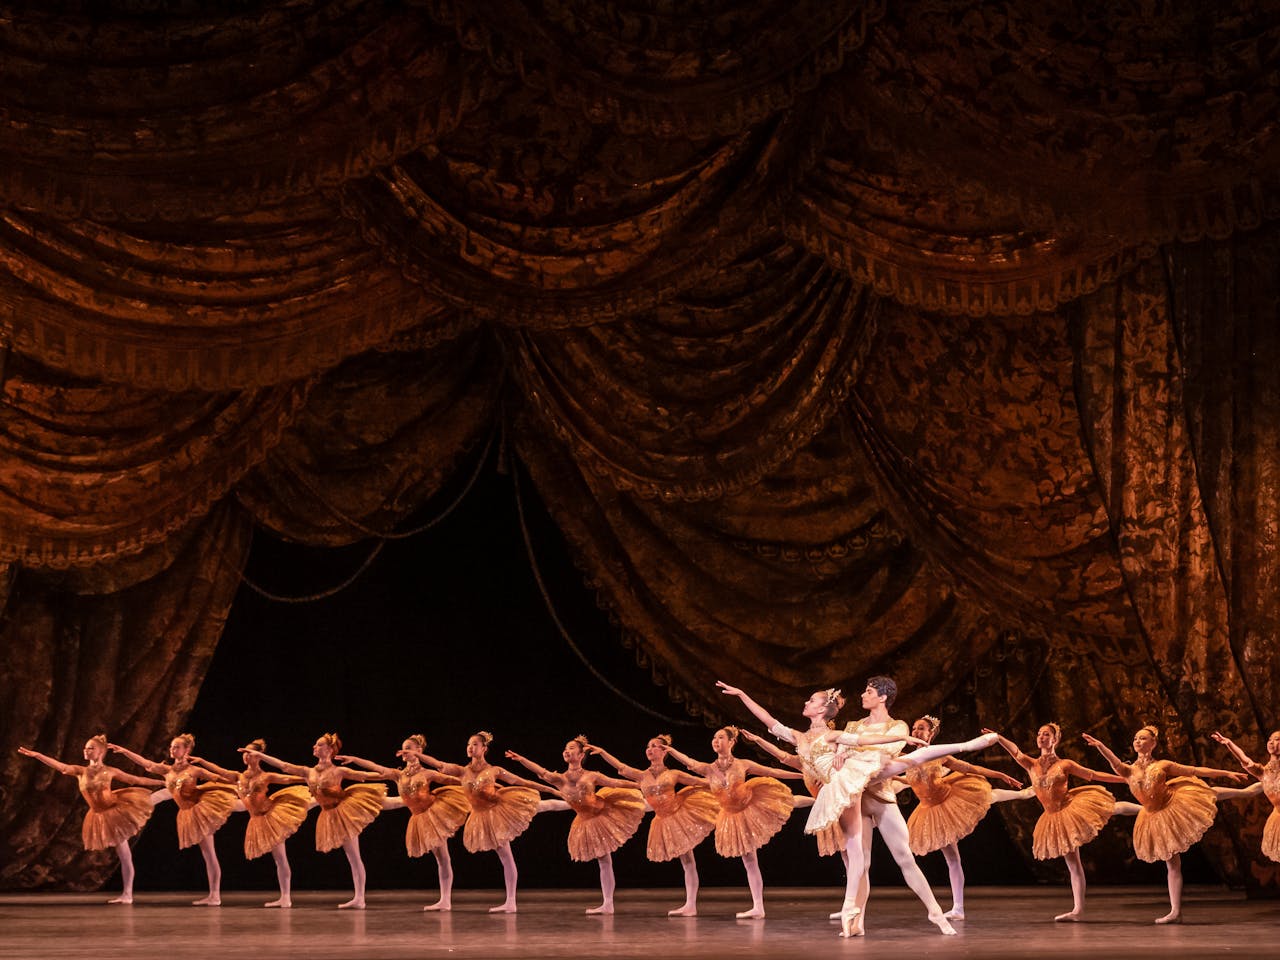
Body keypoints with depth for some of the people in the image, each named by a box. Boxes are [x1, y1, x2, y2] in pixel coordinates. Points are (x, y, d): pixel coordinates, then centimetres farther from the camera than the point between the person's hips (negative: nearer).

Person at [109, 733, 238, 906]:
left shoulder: (195, 770, -8)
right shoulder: (167, 770, 6)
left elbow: (219, 779, -4)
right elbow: (145, 763, 0)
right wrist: (124, 751, -7)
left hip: (202, 809, -7)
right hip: (189, 814, 7)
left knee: (210, 855, -8)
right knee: (206, 855, 8)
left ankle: (216, 896, -5)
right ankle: (213, 896, 10)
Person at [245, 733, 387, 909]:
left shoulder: (338, 771, -9)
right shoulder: (309, 772, 6)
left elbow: (363, 775, -11)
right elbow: (283, 766, 8)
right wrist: (259, 755, 7)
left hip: (345, 812, -6)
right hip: (330, 816, 6)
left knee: (355, 857, -5)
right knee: (351, 858, 8)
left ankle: (360, 898, -5)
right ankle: (358, 899, 7)